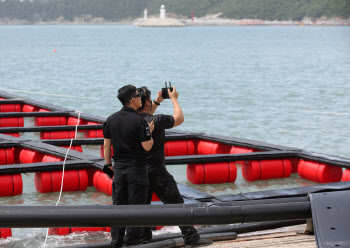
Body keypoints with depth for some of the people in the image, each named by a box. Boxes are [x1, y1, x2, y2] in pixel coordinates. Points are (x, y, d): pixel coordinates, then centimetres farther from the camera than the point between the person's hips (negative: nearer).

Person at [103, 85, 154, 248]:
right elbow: (147, 147, -14)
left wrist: (108, 164, 16)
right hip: (136, 168, -5)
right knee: (135, 205, 2)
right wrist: (150, 132, 2)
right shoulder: (139, 121, -14)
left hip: (119, 167, 5)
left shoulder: (111, 119, 4)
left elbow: (106, 144, 8)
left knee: (118, 204, 10)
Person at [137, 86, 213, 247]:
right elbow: (179, 118, -5)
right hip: (156, 172, -7)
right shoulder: (155, 120, -20)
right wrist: (174, 98, 7)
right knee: (176, 204, -1)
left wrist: (157, 101, 28)